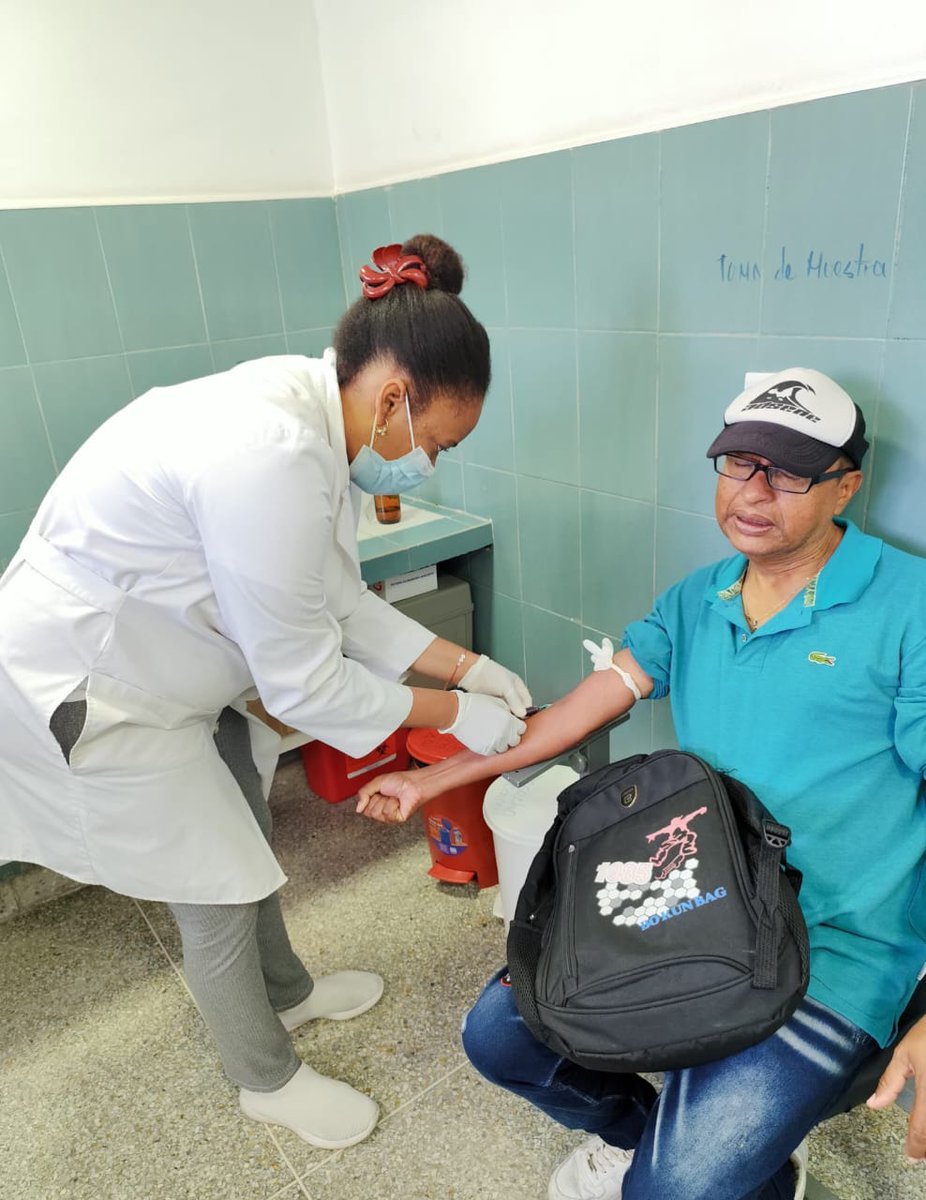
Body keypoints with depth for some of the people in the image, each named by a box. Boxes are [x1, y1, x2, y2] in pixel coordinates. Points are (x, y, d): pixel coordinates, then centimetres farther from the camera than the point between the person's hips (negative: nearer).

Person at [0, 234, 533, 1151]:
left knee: (244, 845, 23)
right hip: (81, 694, -9)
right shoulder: (269, 456, -34)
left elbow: (338, 602, 3)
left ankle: (287, 991, 51)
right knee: (219, 894, 6)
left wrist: (467, 666, -1)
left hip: (164, 673, 9)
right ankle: (266, 1078, 35)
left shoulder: (309, 418, -4)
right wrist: (455, 715, -15)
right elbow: (302, 681, -26)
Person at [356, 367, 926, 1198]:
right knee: (498, 1035, 2)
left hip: (835, 952, -5)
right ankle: (642, 1132, 31)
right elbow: (585, 707, 5)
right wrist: (431, 781, 4)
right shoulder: (696, 603, 6)